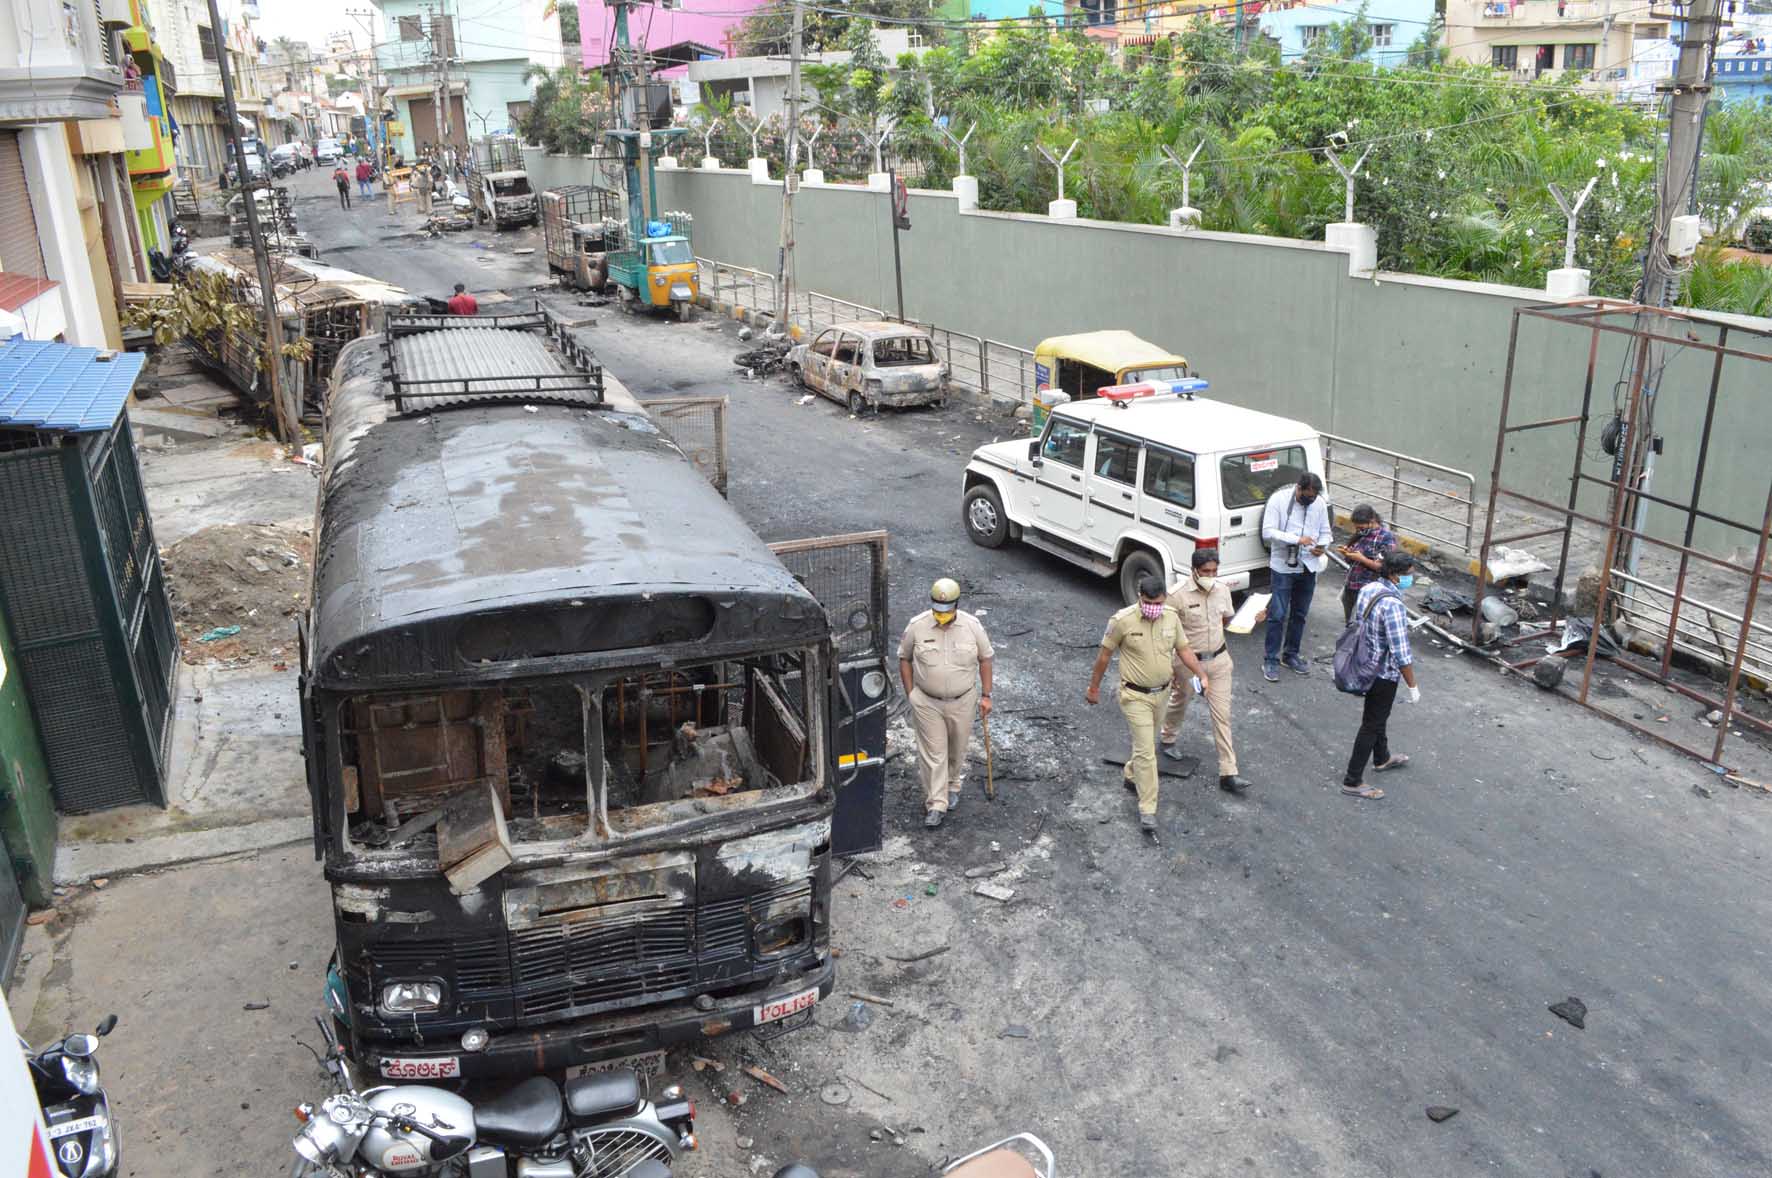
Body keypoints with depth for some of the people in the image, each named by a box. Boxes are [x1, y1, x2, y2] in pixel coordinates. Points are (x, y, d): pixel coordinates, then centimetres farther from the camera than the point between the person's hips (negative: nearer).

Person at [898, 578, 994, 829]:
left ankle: (952, 785, 41)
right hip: (927, 703, -1)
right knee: (932, 753, 0)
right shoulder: (917, 626, -12)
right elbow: (904, 658, 0)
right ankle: (936, 803, 8)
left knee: (957, 749, 17)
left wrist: (986, 696, 0)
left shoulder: (972, 626, -11)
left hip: (962, 702, 1)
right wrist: (910, 694, -1)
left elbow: (985, 658, 0)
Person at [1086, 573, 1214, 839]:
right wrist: (1094, 688, 0)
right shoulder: (1122, 621, -21)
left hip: (1162, 693, 6)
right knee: (1146, 750, -9)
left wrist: (1202, 675, -8)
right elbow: (1104, 655, -9)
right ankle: (1147, 812, -3)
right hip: (1135, 696, -5)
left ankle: (1130, 775, 51)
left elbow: (1184, 649, 6)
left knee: (1146, 742, 23)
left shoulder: (1171, 617, -6)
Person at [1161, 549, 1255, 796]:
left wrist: (1249, 618, -8)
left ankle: (1228, 774, 4)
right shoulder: (1177, 594, -21)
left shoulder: (1222, 590, -4)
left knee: (1222, 714, 1)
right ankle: (1168, 739, 53)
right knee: (1179, 702, 22)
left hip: (1219, 660, 3)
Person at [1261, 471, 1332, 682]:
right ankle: (1271, 660, 4)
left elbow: (1325, 532, 11)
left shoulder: (1319, 504, 1)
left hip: (1308, 567, 5)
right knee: (1277, 614, -5)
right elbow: (1268, 532, -18)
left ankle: (1291, 654, 29)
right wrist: (1297, 540, -28)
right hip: (1282, 567, -5)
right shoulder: (1278, 500, -13)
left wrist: (1322, 546, -13)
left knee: (1299, 614, 15)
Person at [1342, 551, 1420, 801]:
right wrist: (1412, 686, -17)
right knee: (1372, 725, 4)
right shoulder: (1393, 605, -30)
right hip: (1384, 674, -9)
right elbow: (1401, 653, -28)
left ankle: (1382, 758, 51)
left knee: (1377, 716, 29)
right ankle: (1352, 781, 12)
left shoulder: (1367, 590, -3)